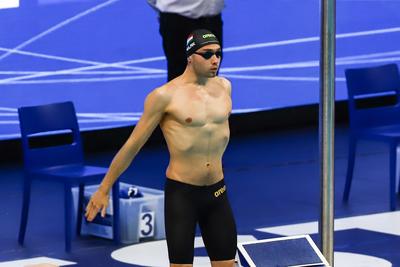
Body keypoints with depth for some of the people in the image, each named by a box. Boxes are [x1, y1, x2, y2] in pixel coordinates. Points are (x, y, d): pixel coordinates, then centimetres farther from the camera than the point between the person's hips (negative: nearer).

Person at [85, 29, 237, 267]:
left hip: (217, 193, 5)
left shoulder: (224, 87, 5)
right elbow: (133, 145, -5)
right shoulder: (166, 96, -11)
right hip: (181, 193, -5)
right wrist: (104, 189, -1)